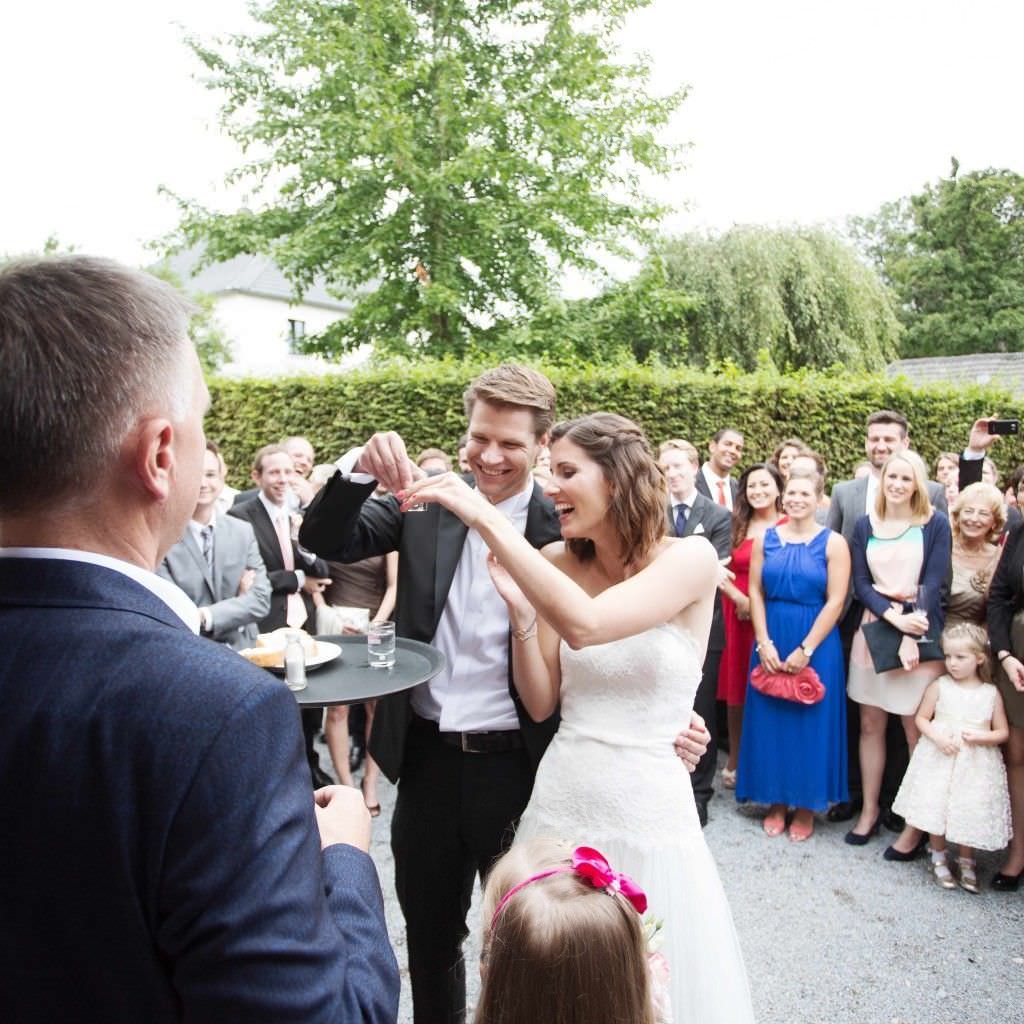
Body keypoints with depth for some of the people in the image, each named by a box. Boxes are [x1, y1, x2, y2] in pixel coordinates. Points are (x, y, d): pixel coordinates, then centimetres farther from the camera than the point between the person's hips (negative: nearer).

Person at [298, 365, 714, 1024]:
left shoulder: (564, 527, -9)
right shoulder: (429, 502, -1)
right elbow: (326, 542, -7)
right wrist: (361, 468, -24)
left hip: (518, 765, -3)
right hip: (429, 757, 3)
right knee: (429, 931, 24)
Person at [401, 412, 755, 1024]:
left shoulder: (690, 559, -12)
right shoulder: (557, 564, 0)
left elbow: (585, 625, -30)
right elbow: (542, 703, 1)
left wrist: (487, 518, -28)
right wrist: (519, 609, -13)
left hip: (646, 808, -4)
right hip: (559, 805, 4)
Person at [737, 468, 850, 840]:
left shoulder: (833, 542, -4)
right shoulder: (765, 538, 4)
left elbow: (836, 601, -9)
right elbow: (756, 592, 1)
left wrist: (806, 649, -13)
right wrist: (764, 643, -8)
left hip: (816, 644, -2)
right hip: (770, 643, 3)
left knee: (810, 722, 6)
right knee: (770, 719, 8)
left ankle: (806, 806, 23)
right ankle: (776, 801, 24)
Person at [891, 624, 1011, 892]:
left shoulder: (991, 693, -1)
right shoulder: (939, 686, -4)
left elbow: (1003, 732, 3)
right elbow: (921, 718, 2)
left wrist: (982, 736, -16)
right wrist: (936, 736, -16)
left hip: (976, 764, 0)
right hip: (940, 758, 0)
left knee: (971, 812, 4)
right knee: (937, 807, 2)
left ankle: (966, 862, 29)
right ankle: (938, 857, 26)